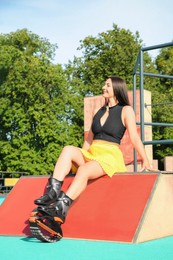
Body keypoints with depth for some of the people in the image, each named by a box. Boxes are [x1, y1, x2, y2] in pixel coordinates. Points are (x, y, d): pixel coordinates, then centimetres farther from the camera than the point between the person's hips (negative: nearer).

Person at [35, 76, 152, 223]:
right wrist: (79, 159, 21)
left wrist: (145, 161, -10)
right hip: (91, 154, 6)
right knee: (68, 149, -23)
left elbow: (134, 137, -2)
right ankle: (53, 190, -36)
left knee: (84, 170, -34)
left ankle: (61, 208, -44)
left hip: (110, 155, -6)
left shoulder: (126, 110, 5)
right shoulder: (98, 112, 23)